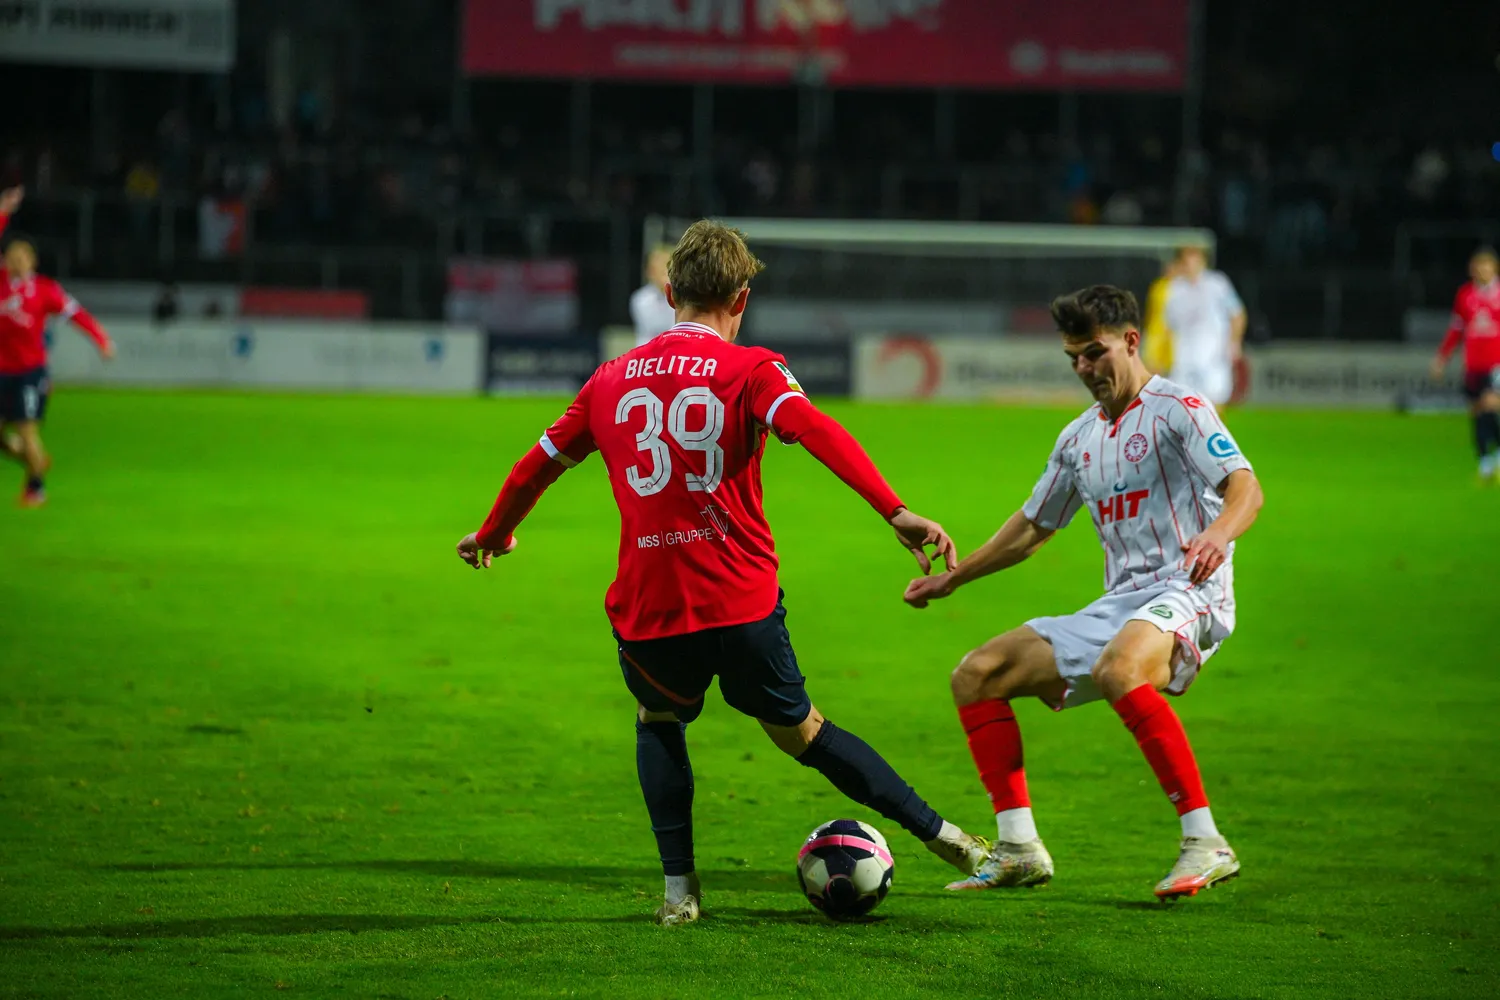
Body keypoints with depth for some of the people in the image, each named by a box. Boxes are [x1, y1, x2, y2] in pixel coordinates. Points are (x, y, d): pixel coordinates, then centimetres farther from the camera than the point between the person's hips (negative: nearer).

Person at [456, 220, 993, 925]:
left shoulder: (612, 379, 10)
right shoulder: (749, 370, -1)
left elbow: (542, 462, 21)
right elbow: (818, 432, -19)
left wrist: (493, 534, 38)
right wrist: (895, 512, -28)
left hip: (647, 609, 2)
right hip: (742, 602, -2)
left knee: (658, 721, 27)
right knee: (798, 730, 17)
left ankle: (678, 887, 15)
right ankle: (939, 834, 18)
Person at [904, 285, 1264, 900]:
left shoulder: (1177, 408, -3)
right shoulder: (1079, 438, 19)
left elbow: (1245, 487, -16)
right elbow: (1032, 527, 32)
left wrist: (1218, 533, -38)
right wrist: (951, 579, 33)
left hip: (1187, 599, -8)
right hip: (1115, 606, 8)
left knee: (1116, 669, -40)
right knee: (976, 675, 2)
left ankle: (1205, 844, -37)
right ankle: (1018, 849, -3)